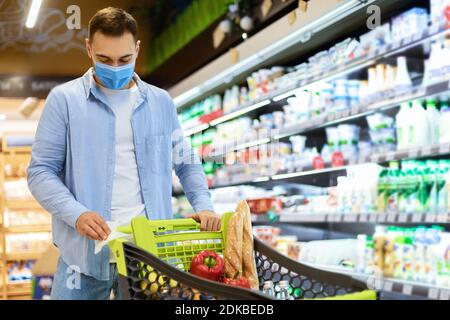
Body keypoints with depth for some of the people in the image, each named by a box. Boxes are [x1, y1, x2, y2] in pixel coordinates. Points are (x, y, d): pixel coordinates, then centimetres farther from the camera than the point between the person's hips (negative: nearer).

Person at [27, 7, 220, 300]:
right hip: (86, 250, -2)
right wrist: (76, 214, -18)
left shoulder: (161, 102, 10)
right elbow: (41, 170, -2)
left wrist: (204, 206, 1)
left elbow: (187, 163, 18)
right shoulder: (64, 99, 0)